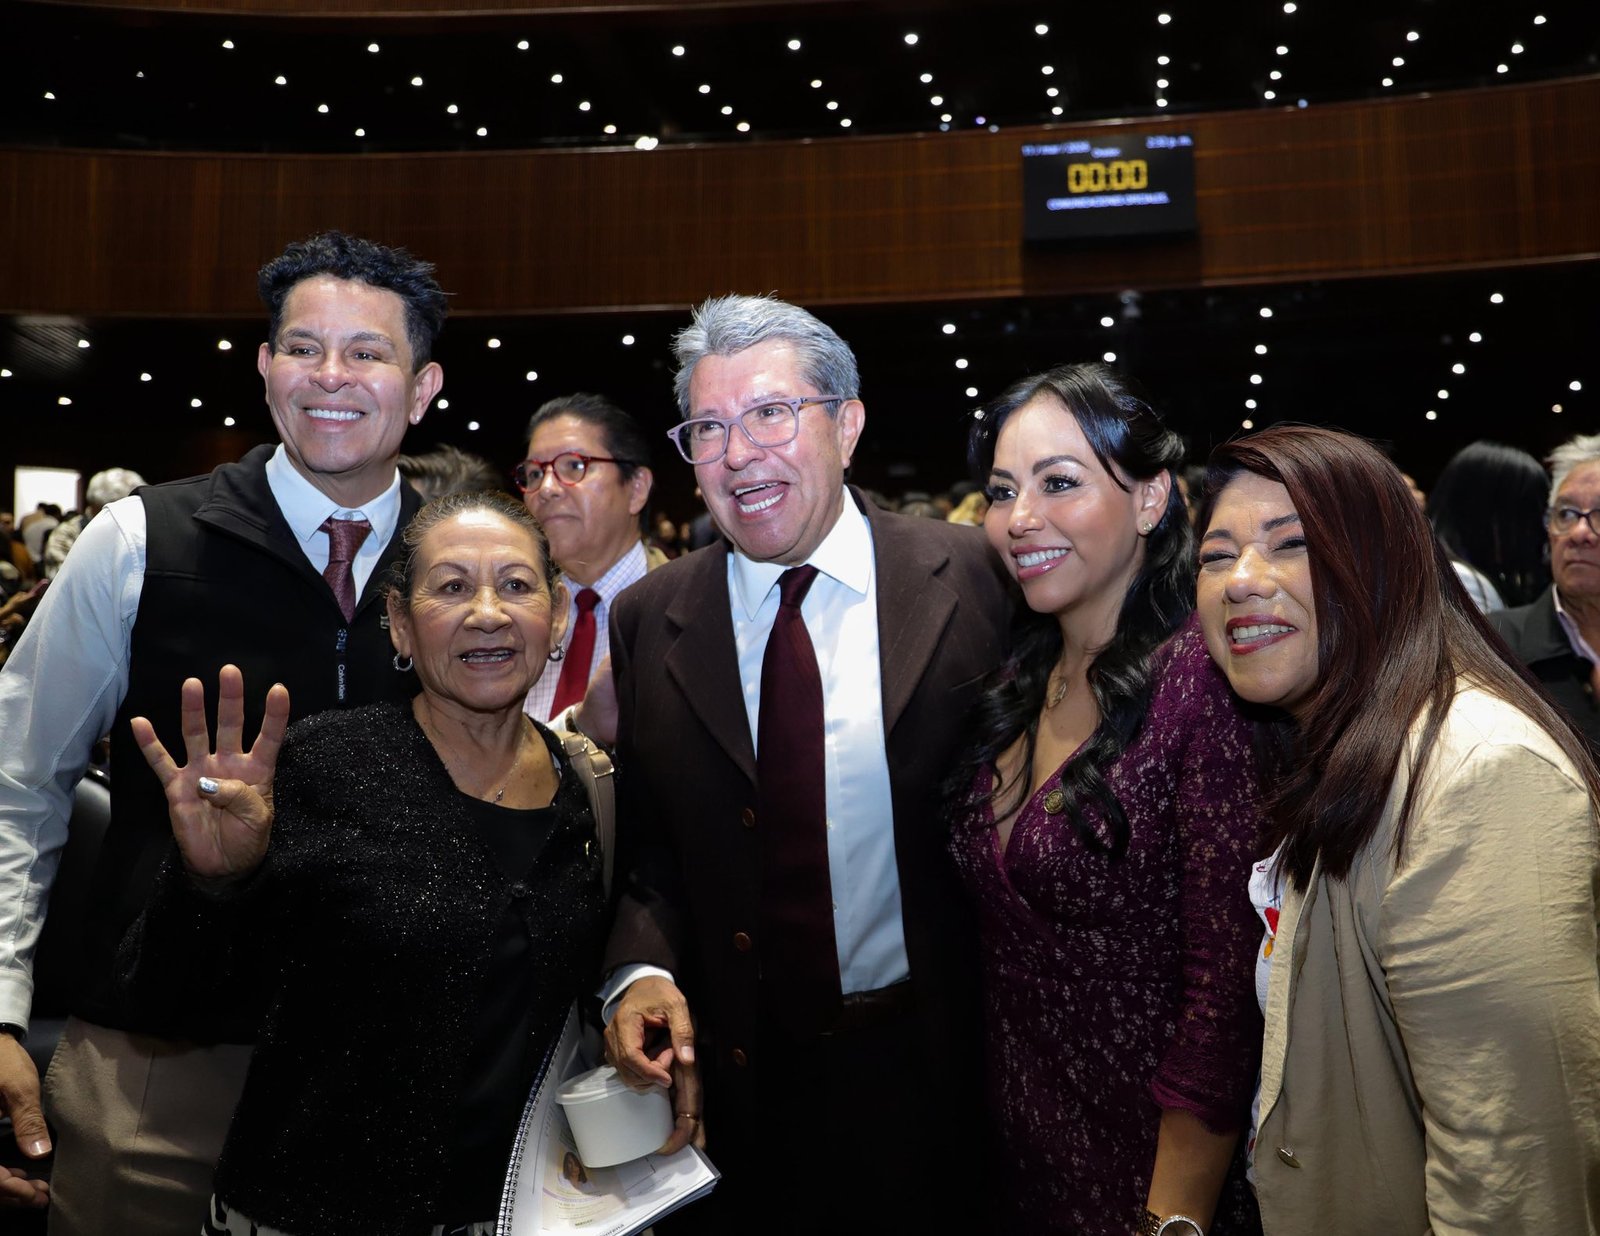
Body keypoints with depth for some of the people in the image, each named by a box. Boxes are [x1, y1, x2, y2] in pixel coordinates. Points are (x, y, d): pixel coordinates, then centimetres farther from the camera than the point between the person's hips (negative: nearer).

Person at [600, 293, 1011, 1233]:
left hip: (934, 1073, -1)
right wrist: (644, 970, -12)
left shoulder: (976, 579, -8)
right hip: (739, 1081, 2)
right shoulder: (649, 621, -2)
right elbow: (645, 844, 4)